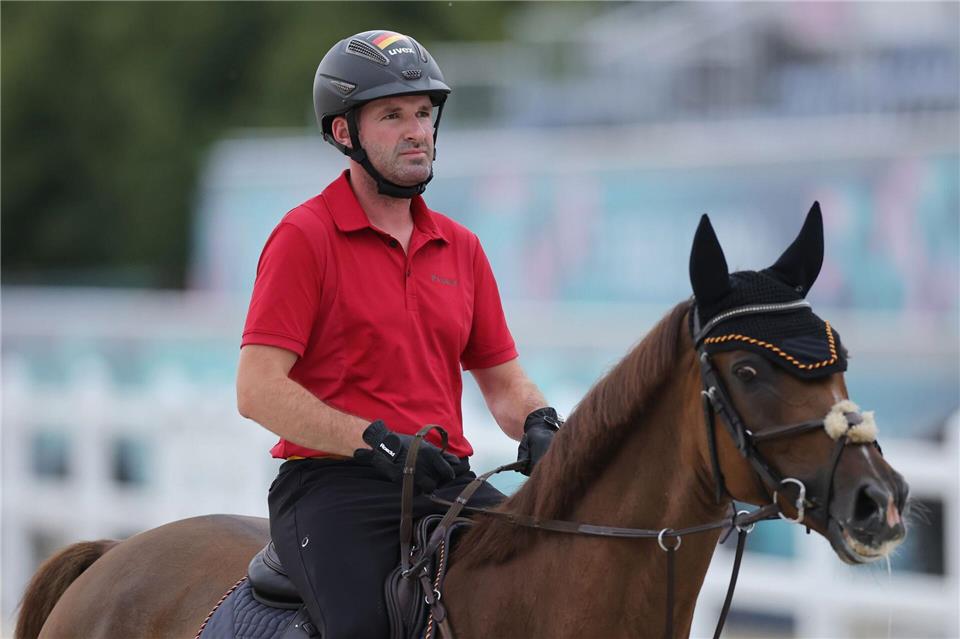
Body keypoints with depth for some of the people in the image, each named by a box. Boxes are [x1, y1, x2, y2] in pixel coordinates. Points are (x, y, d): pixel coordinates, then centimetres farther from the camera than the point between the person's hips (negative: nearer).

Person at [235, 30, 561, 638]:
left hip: (449, 483, 6)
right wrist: (378, 442, -20)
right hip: (333, 482, -6)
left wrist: (539, 424, -3)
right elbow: (259, 390, -11)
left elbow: (504, 381, 21)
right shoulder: (304, 238, -3)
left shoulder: (461, 248, 17)